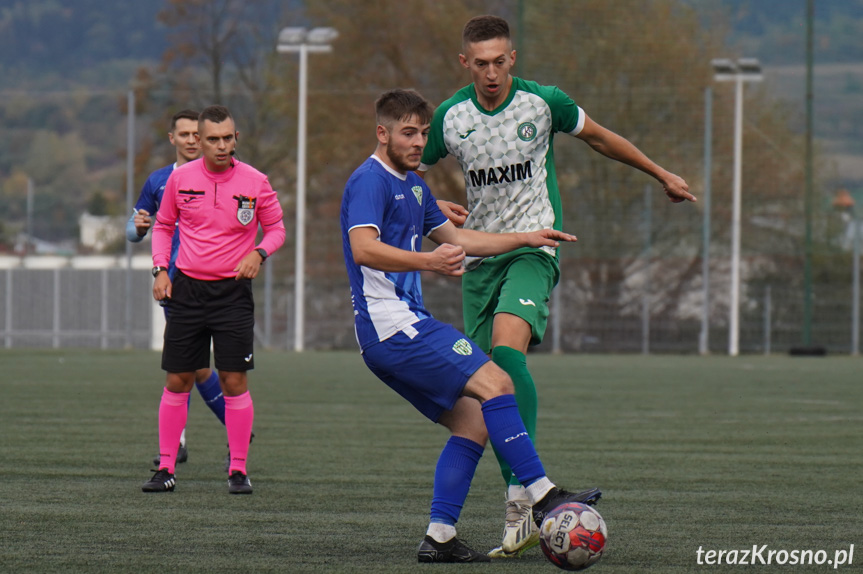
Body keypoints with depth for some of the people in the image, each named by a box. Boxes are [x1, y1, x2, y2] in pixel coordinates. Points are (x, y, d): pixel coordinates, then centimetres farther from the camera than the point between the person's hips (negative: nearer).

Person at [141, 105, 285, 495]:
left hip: (233, 290, -1)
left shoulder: (255, 182, -4)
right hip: (187, 288, 1)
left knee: (234, 381, -4)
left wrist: (259, 253, -12)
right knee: (177, 381, 3)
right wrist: (160, 269, 1)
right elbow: (163, 225, 13)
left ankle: (238, 470, 4)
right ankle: (166, 468, 11)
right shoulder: (180, 178, 0)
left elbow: (276, 228, 8)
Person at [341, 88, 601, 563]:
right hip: (391, 323, -11)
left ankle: (438, 538, 1)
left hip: (401, 331, 11)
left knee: (472, 421, 4)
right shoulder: (370, 181, -9)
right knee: (493, 383, -19)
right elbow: (363, 249, -24)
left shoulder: (412, 186, 23)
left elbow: (455, 238, 34)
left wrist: (526, 239, 29)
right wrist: (429, 262, -37)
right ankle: (541, 495, -22)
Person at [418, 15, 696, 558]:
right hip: (480, 254, 4)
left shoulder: (544, 102, -4)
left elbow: (600, 138, 14)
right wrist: (435, 207, -7)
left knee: (507, 347, -30)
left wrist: (663, 175, 24)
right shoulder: (450, 117, 1)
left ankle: (524, 486, -34)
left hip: (533, 248, -4)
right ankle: (521, 519, 7)